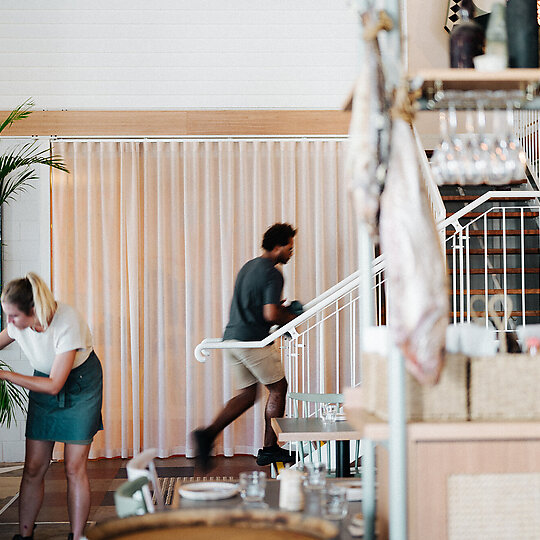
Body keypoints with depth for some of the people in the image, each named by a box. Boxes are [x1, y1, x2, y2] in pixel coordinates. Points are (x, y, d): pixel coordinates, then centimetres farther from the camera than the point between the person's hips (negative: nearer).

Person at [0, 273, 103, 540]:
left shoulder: (68, 323, -33)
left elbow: (54, 386, -29)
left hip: (80, 385, -5)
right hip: (43, 381, 5)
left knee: (74, 468, -6)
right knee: (33, 467, 0)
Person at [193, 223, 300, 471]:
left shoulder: (248, 267, 20)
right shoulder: (273, 273, -10)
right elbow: (270, 315, -19)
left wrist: (279, 307, 21)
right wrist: (290, 318, 1)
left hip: (231, 338, 9)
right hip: (252, 340, -9)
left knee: (247, 395, 14)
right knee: (278, 388, 8)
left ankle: (208, 433, -2)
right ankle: (269, 448, 12)